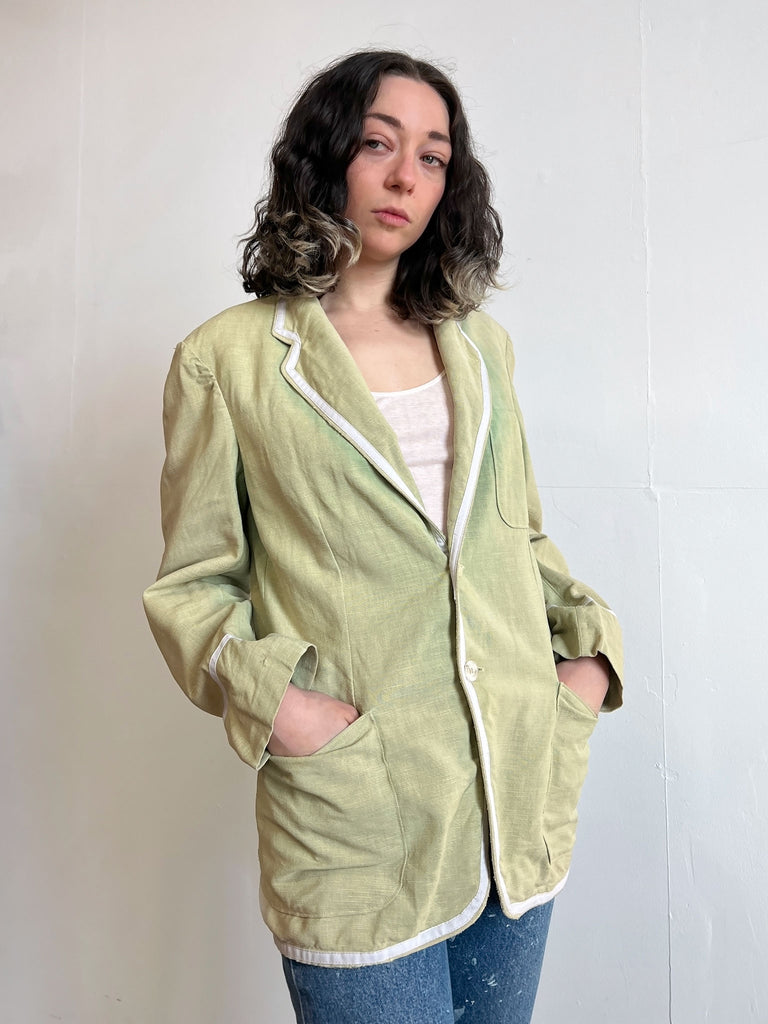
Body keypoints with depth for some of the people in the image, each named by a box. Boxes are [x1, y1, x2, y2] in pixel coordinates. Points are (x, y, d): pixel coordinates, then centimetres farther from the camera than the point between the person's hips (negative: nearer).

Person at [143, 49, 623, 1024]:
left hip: (520, 792, 5)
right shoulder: (226, 358, -2)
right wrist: (268, 696, -16)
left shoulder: (479, 343, 11)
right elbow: (190, 586, 0)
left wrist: (589, 644, 4)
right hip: (356, 815, -4)